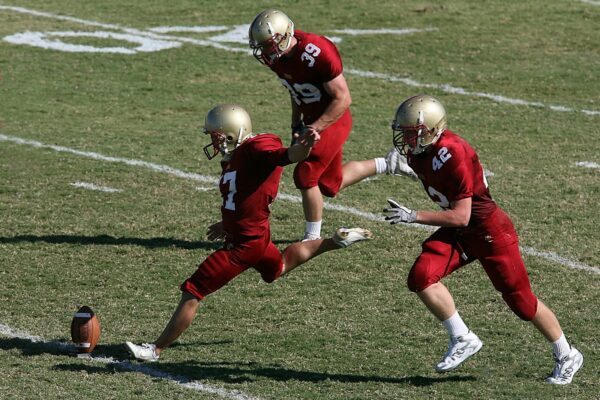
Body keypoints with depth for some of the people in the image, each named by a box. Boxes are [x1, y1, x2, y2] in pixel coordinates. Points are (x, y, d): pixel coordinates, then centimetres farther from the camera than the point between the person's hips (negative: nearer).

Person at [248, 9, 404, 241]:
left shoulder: (317, 54, -31)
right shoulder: (276, 56, -7)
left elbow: (342, 99, -24)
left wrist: (314, 129, -26)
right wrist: (296, 124, 10)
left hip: (332, 120, -9)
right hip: (313, 119, 9)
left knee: (305, 176, -13)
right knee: (330, 185, 15)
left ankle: (312, 238, 4)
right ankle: (385, 165, 33)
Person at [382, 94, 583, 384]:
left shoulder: (452, 155, -30)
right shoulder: (417, 153, -4)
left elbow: (460, 217, -28)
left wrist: (412, 217, -32)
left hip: (489, 230, -8)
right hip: (457, 232, 8)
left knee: (521, 300, 4)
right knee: (421, 277, -15)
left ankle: (566, 356, 25)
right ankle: (462, 339, 0)